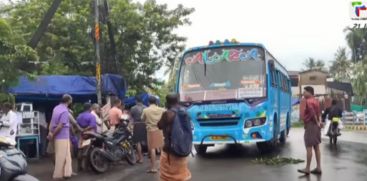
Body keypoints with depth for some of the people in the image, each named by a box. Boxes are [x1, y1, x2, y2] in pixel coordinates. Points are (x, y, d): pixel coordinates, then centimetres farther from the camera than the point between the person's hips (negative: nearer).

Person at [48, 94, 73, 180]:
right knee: (61, 156, 1)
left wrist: (50, 132, 4)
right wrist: (52, 135, -11)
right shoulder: (65, 111, -18)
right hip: (63, 137, -9)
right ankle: (58, 175, 8)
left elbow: (52, 121, 10)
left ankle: (66, 172, 20)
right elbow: (60, 126, -21)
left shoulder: (56, 108, 11)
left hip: (58, 136, 9)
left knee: (66, 156, 16)